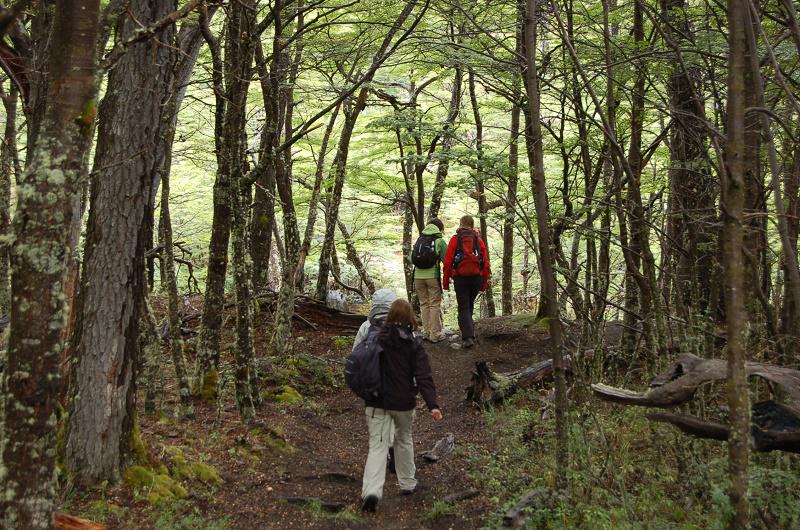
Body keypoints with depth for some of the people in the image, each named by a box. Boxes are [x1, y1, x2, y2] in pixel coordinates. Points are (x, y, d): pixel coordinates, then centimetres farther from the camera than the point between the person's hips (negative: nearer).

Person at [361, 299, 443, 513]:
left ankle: (371, 491, -19)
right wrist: (432, 404, -19)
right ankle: (407, 484, 33)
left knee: (377, 446, -1)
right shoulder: (414, 345, -7)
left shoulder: (376, 339, -3)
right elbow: (423, 377, -15)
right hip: (403, 403, 0)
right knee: (403, 439, 22)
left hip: (376, 402, 0)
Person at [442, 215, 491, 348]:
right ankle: (468, 331, 26)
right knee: (469, 306, 21)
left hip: (460, 278, -3)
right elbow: (486, 263, 5)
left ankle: (468, 337, -12)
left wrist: (446, 282, 2)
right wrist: (484, 283, 12)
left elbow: (447, 262, -4)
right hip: (476, 277, 3)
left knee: (463, 308, 1)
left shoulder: (455, 239, 1)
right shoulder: (479, 239, 8)